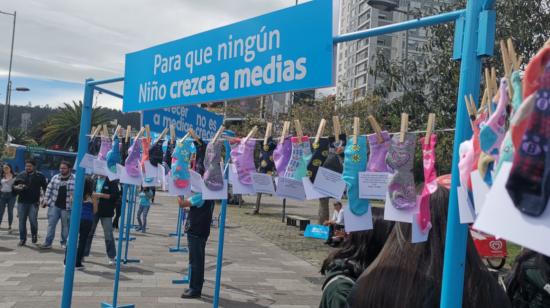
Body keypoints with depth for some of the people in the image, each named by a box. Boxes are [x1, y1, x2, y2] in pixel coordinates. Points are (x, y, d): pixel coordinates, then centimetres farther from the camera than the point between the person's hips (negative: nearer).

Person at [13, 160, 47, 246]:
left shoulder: (39, 176, 4)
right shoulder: (20, 175, 9)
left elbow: (45, 187, 6)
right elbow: (14, 185, 13)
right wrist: (17, 187, -10)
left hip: (34, 202, -3)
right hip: (22, 202, 3)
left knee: (33, 220, -9)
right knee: (22, 221, 3)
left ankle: (34, 235, 17)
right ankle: (22, 239, 13)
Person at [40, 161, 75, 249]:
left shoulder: (74, 179, -5)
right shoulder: (55, 178, 8)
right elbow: (49, 189, 12)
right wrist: (46, 200, 6)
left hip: (66, 207, -3)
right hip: (54, 205, 3)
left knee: (65, 226, 7)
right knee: (51, 224, 1)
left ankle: (64, 243, 19)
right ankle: (48, 243, 4)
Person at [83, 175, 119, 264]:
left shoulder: (112, 182, -4)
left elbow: (116, 195, -11)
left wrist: (101, 195, -17)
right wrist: (91, 195, -11)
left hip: (106, 212, -3)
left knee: (108, 235, 2)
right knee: (88, 233, 10)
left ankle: (111, 257, 11)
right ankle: (84, 254, 23)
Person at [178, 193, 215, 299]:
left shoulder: (200, 196, -18)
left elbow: (182, 204, -14)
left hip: (195, 233, -10)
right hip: (201, 232, 10)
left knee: (195, 261, -4)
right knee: (198, 261, 15)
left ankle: (195, 290, 2)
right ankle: (196, 288, 24)